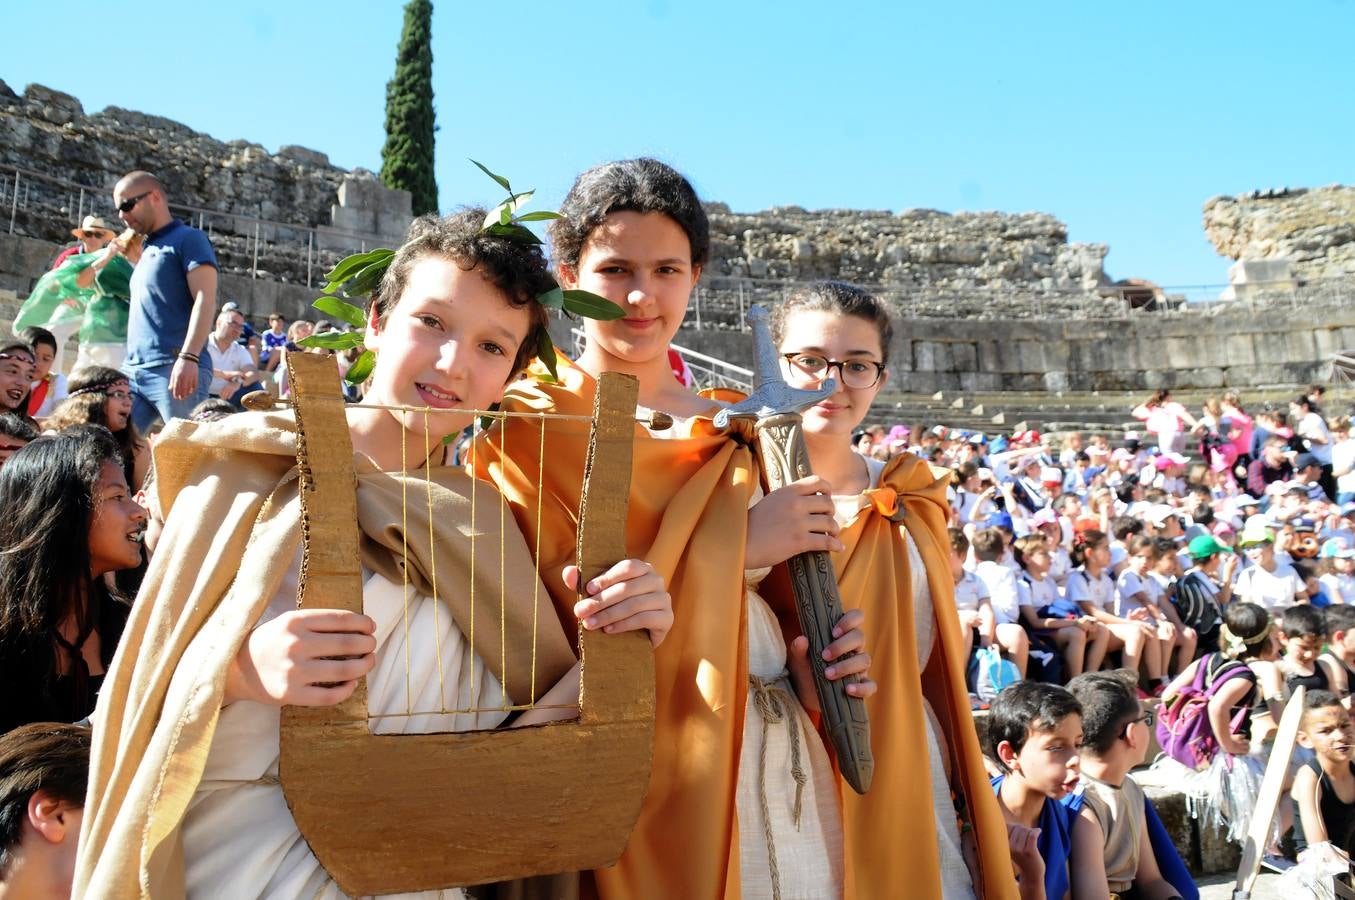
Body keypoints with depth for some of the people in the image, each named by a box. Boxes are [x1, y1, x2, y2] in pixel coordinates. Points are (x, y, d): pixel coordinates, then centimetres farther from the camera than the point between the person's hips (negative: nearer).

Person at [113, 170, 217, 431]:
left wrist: (188, 357, -23)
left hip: (173, 368, -8)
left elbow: (205, 300, -13)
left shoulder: (188, 238, 1)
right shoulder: (147, 250, 25)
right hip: (133, 370, 8)